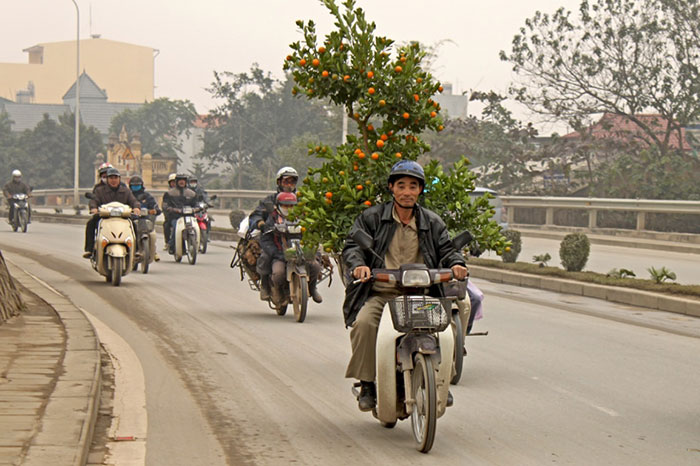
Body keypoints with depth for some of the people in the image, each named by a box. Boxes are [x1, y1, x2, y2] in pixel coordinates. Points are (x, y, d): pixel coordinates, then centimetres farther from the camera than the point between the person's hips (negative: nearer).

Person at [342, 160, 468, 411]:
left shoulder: (432, 223, 15)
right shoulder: (371, 217, 8)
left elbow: (446, 249, 11)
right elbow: (352, 245, 0)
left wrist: (456, 263, -14)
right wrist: (359, 265, -22)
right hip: (379, 294, -2)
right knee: (364, 324, -31)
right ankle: (367, 384, -15)